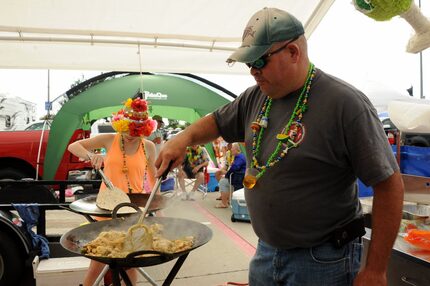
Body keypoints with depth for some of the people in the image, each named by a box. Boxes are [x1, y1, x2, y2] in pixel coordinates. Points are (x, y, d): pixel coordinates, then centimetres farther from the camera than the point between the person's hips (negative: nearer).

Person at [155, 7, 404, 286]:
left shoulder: (345, 103, -19)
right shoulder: (255, 98, 0)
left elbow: (389, 183, -17)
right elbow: (217, 122, 17)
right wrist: (185, 138, -3)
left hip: (322, 262, -5)